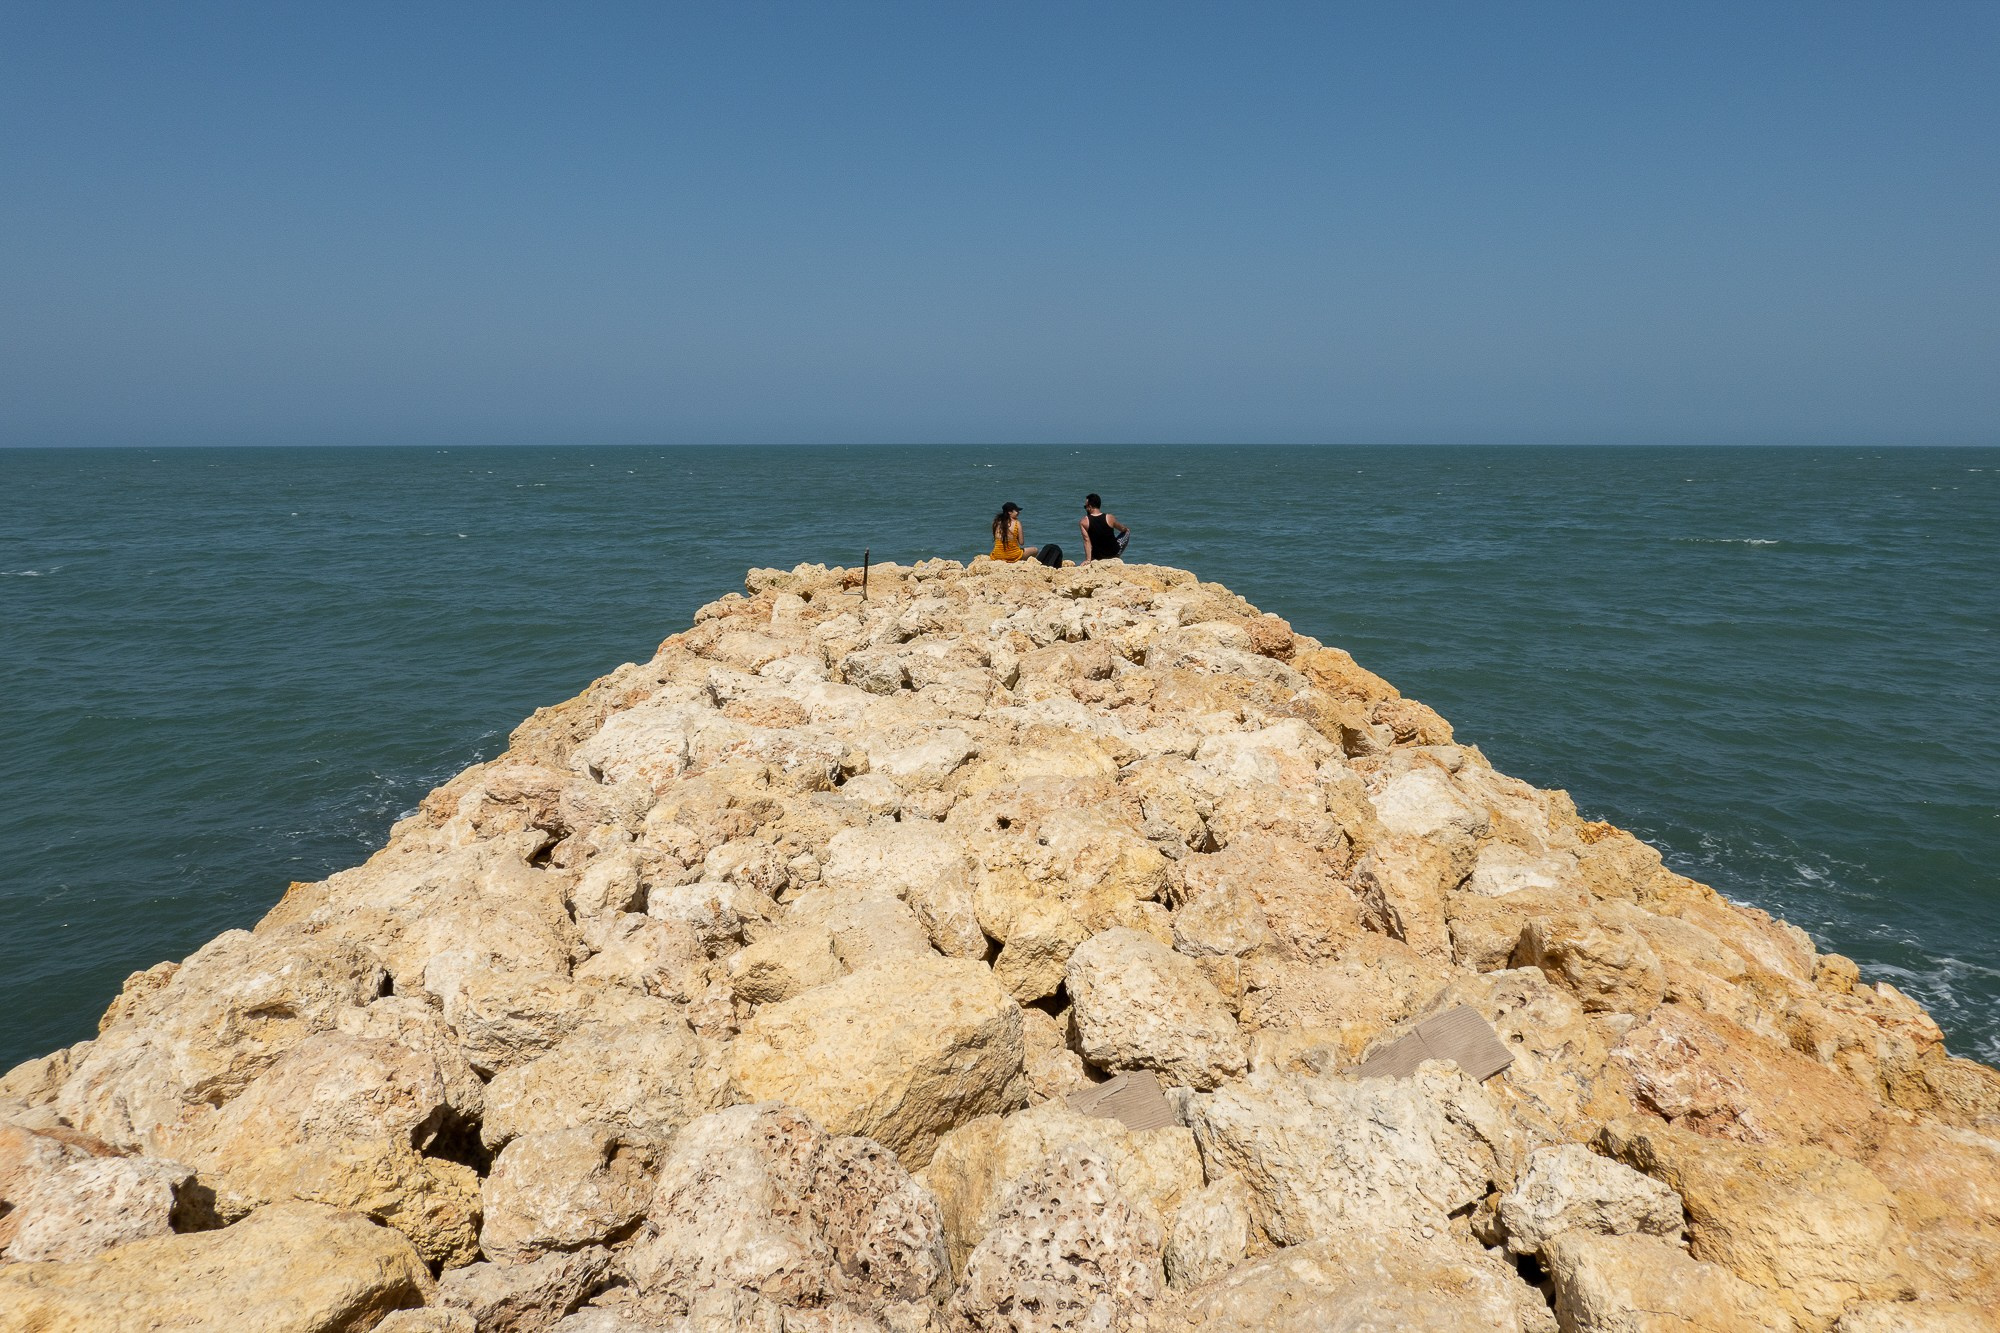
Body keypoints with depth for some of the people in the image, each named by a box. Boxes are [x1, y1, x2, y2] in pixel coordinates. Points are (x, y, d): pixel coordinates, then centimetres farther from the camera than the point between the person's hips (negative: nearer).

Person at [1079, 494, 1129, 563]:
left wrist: (1088, 559, -20)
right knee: (1127, 532, 28)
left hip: (1097, 557, 2)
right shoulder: (1109, 518, -14)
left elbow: (1087, 541, -21)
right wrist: (1127, 529, 30)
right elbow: (1123, 529, 6)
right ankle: (1117, 557, 34)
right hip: (1114, 553, -2)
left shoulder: (1083, 522, -16)